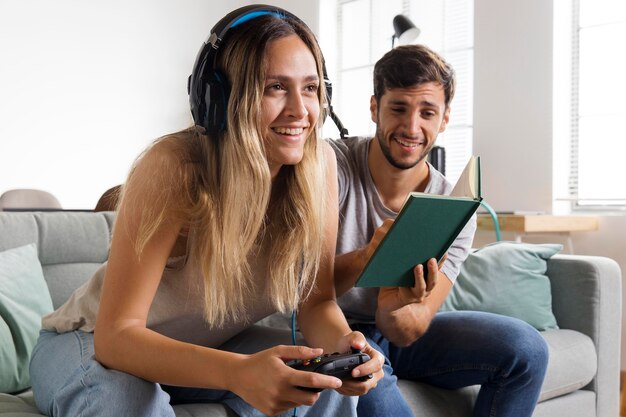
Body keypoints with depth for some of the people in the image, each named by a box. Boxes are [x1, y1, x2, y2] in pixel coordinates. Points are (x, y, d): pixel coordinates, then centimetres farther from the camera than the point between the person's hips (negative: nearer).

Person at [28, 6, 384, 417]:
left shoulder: (318, 161, -17)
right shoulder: (174, 167, -31)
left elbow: (317, 299, -10)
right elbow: (116, 334, -33)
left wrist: (342, 344, -33)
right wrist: (238, 372, -49)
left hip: (208, 348, 4)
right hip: (95, 345, -3)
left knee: (330, 383, -15)